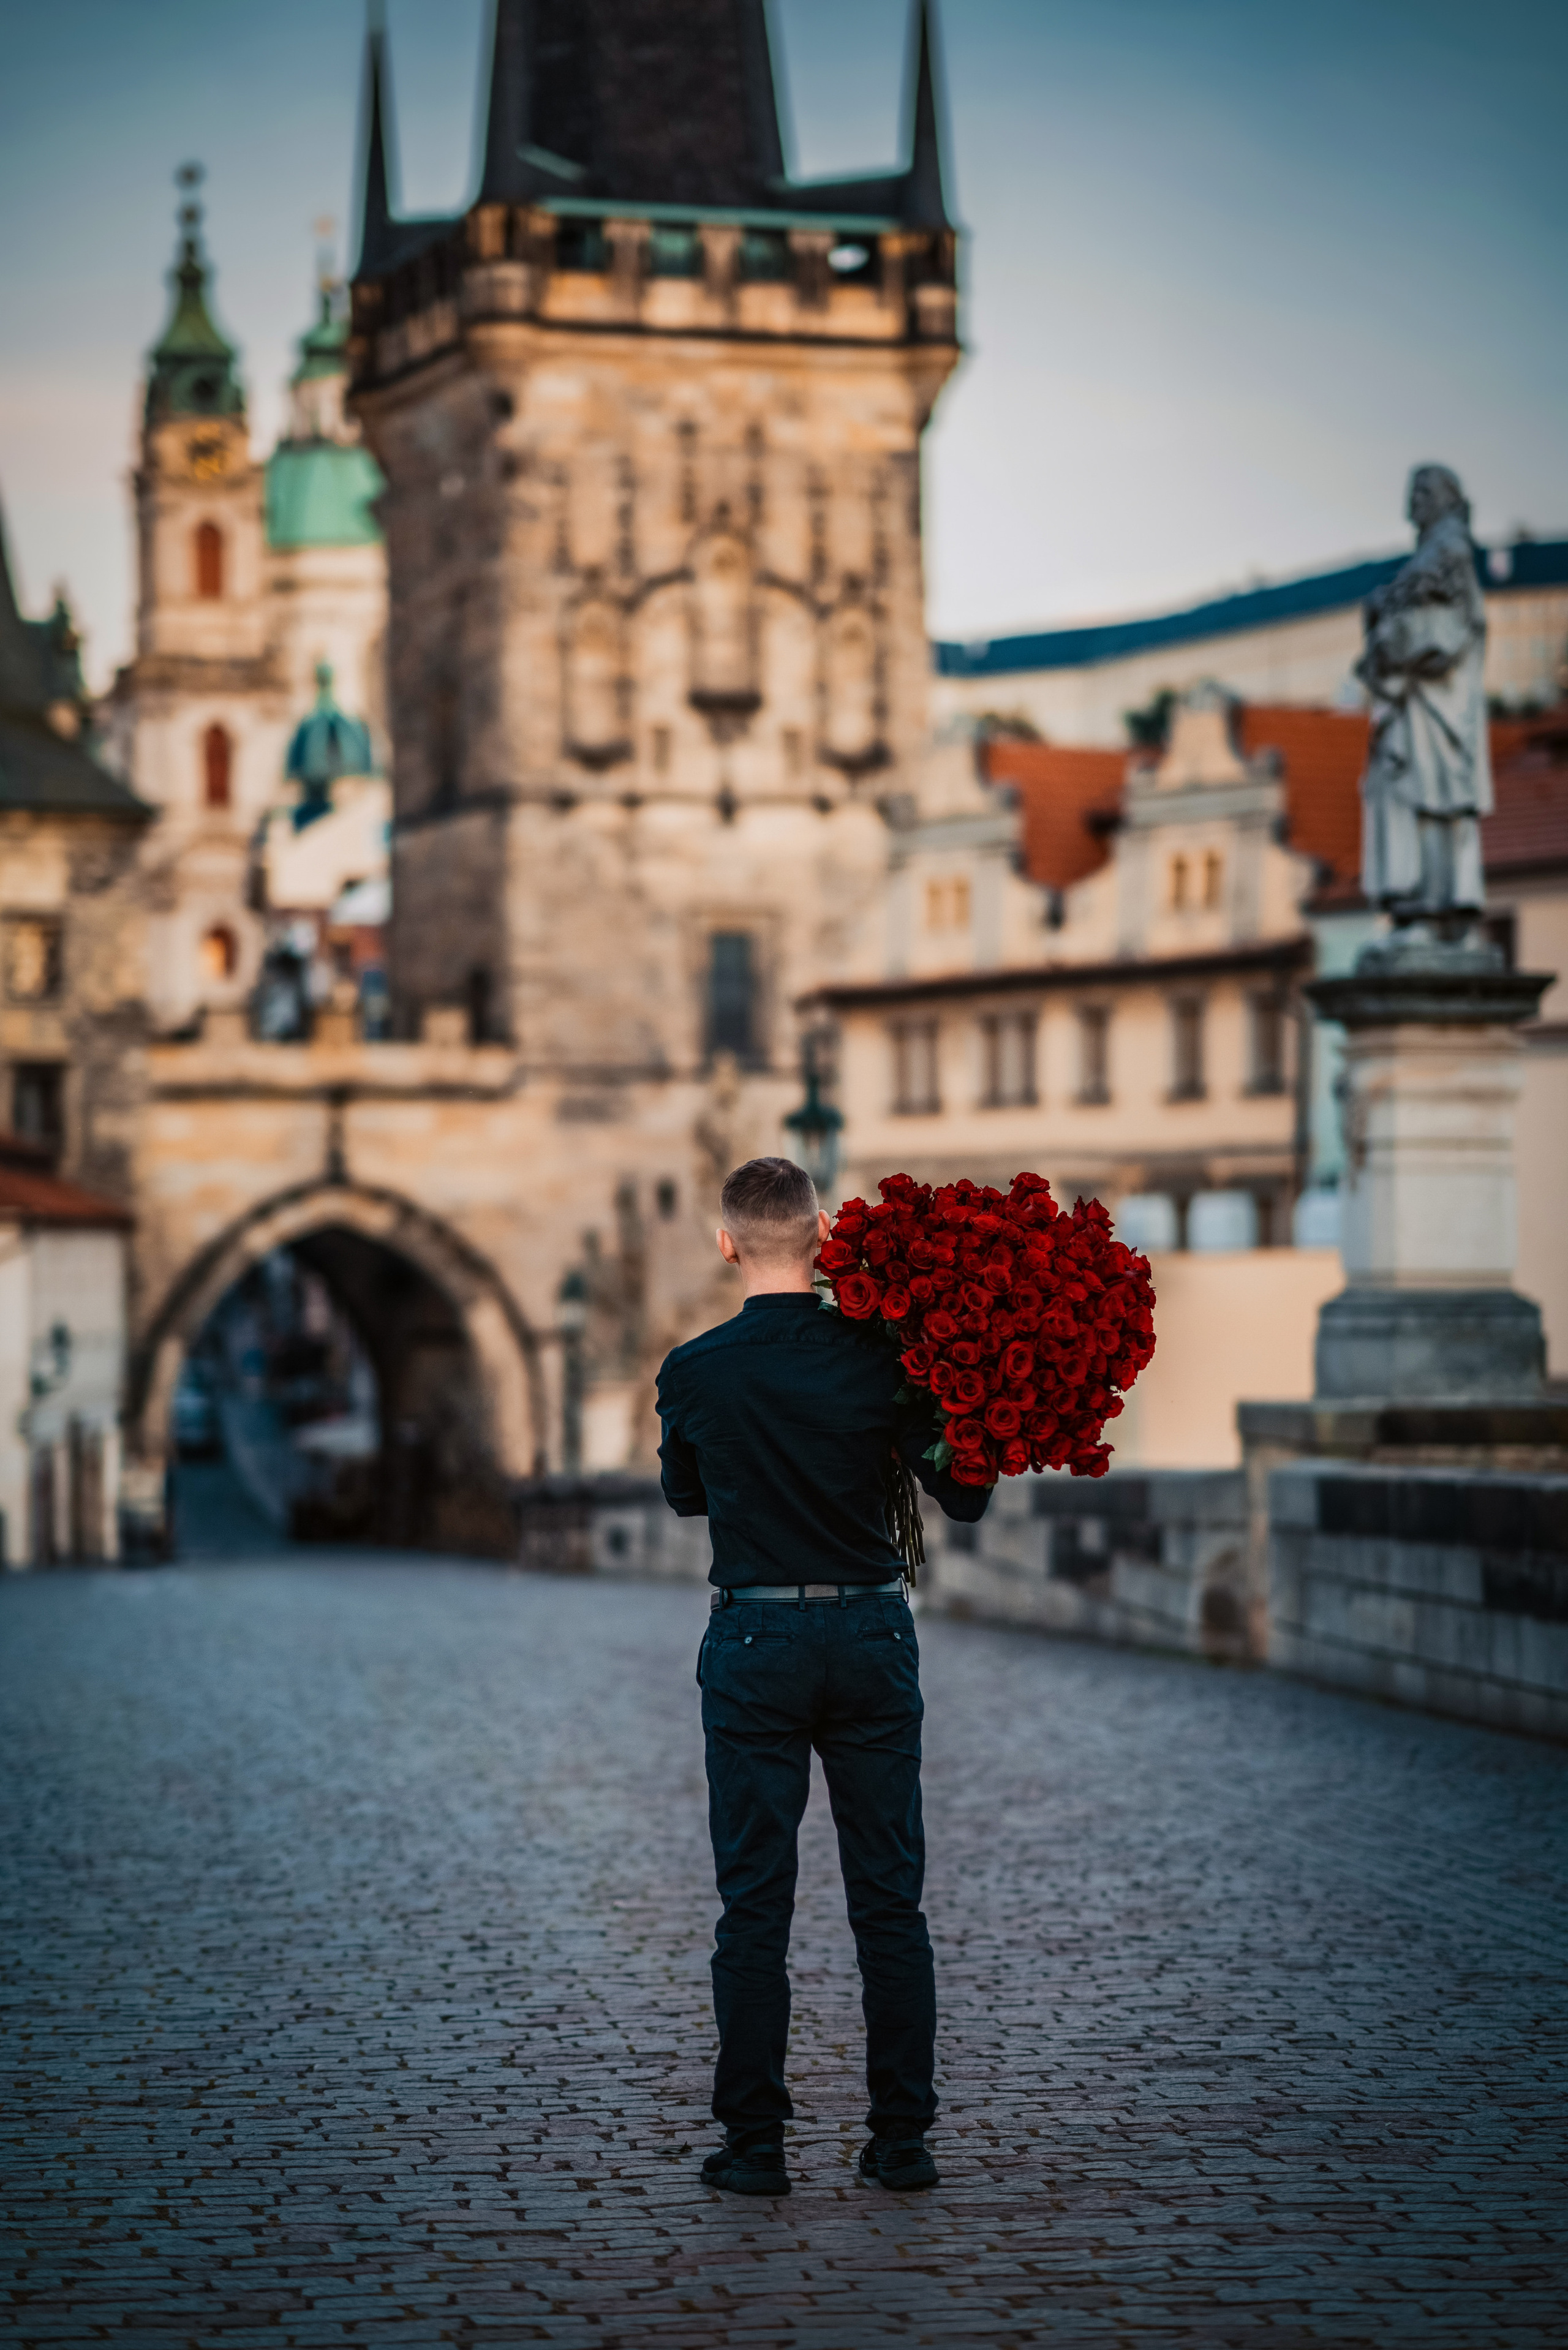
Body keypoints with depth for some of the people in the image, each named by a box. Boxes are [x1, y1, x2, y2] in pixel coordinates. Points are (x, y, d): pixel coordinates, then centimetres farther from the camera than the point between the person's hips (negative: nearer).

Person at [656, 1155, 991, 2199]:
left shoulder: (694, 1373, -5)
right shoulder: (878, 1357, -6)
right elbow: (967, 1497, -2)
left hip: (754, 1642, -1)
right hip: (872, 1632, 1)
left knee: (755, 1903, 4)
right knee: (890, 1898, 7)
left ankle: (754, 2142, 5)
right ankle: (904, 2139, 9)